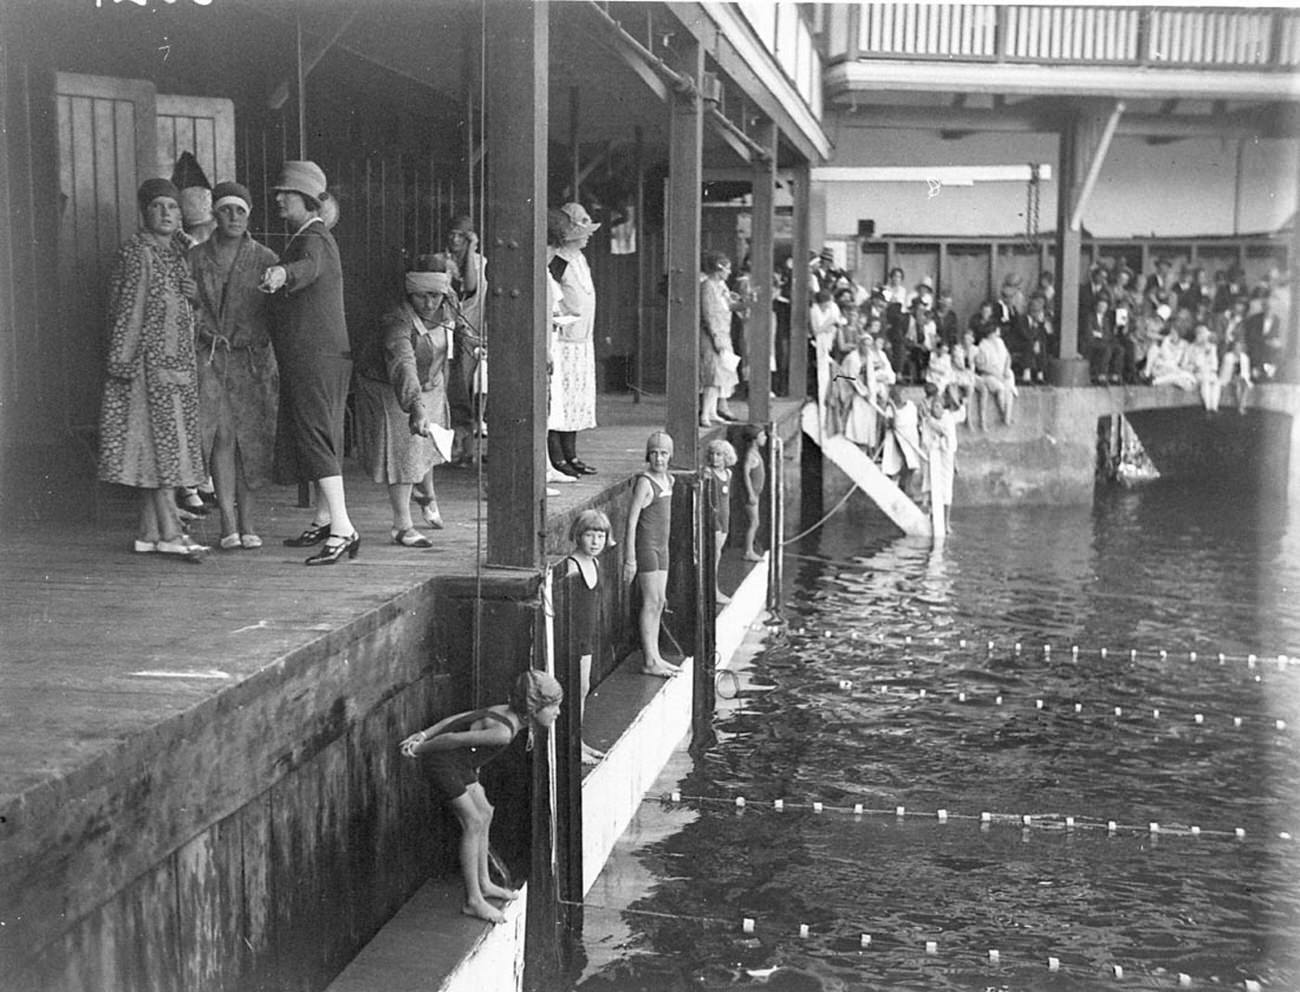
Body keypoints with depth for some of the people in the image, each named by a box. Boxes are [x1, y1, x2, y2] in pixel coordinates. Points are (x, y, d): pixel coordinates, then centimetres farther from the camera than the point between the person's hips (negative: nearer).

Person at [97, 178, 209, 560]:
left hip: (179, 360, 8)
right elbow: (126, 312, -12)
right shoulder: (135, 254, -9)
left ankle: (150, 533, 12)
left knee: (166, 442, 7)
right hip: (149, 360, -8)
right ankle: (170, 532, -4)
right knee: (162, 441, -7)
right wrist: (121, 363, -14)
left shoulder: (177, 252, 14)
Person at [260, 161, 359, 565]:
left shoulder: (314, 238, -14)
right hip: (302, 358, 11)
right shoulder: (304, 237, 19)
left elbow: (309, 267, -39)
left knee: (316, 436, -15)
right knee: (311, 436, 18)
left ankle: (343, 529, -20)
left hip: (318, 357, -11)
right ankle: (324, 518, 30)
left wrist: (282, 273, -57)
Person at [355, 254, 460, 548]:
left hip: (429, 386, 7)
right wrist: (416, 408, -67)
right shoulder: (398, 325, -39)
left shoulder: (447, 306, -16)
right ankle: (403, 526, -2)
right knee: (401, 452, -8)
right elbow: (403, 367, -54)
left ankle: (427, 494, 52)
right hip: (390, 390, -7)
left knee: (426, 445, 24)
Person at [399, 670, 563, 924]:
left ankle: (483, 883, 30)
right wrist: (420, 750, -12)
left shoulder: (507, 712, -2)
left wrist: (423, 735, 1)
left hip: (457, 761, 10)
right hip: (441, 763, -10)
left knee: (484, 814, 16)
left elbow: (460, 718, 2)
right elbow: (454, 738, -27)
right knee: (473, 822, -6)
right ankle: (473, 901, 4)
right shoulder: (502, 731, -31)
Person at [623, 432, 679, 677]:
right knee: (651, 602, -7)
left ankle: (655, 656, 18)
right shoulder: (644, 482, -15)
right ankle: (648, 662, -3)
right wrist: (630, 558, -19)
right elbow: (631, 521, -17)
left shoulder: (668, 479, 10)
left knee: (659, 602, 11)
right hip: (646, 546, -8)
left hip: (661, 547, 8)